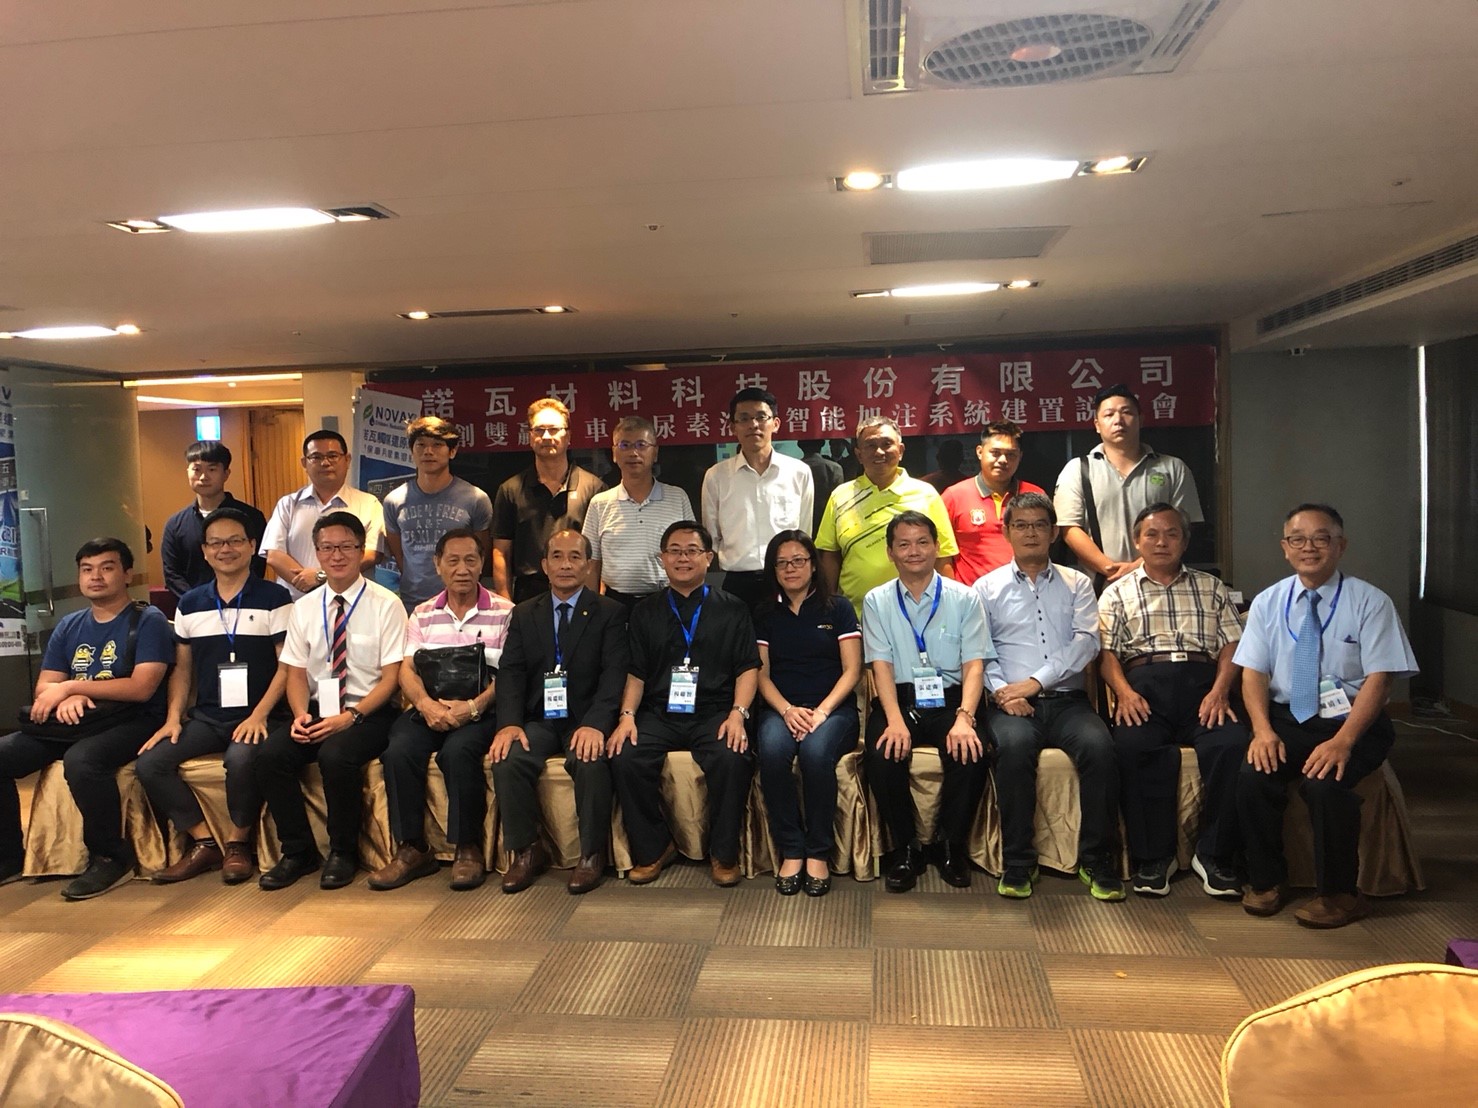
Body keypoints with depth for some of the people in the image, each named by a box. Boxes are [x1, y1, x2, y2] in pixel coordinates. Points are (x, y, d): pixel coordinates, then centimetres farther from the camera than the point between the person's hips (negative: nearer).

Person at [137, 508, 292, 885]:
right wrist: (174, 717, 1)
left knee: (241, 760, -34)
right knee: (150, 763, -15)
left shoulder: (274, 598, -2)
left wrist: (259, 715, -15)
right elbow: (182, 668, 16)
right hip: (206, 716, 5)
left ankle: (238, 844, -8)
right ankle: (205, 843, -2)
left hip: (257, 716, -5)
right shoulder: (189, 605, 13)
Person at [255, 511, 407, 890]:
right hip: (318, 708, 5)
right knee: (270, 755, -21)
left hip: (369, 711, -4)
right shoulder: (304, 607, 10)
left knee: (336, 755, -32)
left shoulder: (386, 604, -4)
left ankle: (343, 853, -9)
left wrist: (351, 716, -20)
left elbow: (390, 678, -7)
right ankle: (298, 852, -3)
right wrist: (301, 715, -12)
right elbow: (296, 673, 8)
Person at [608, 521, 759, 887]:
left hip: (714, 713, -2)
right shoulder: (645, 612, 17)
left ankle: (724, 854, -10)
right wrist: (627, 715, -6)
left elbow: (748, 668, 6)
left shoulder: (732, 610, 13)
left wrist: (737, 714, -11)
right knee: (625, 759, -26)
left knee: (732, 759, -32)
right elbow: (635, 673, 12)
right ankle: (651, 849, -4)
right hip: (659, 715, 2)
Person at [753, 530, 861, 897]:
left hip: (833, 708, -1)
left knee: (816, 752, -35)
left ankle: (818, 853, -18)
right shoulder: (764, 614, 16)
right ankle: (790, 850, -18)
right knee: (772, 752, -33)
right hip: (781, 709, 2)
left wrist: (822, 710, -13)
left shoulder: (837, 608, 10)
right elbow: (761, 674, 9)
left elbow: (852, 670, 2)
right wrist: (787, 710, -10)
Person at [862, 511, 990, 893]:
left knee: (971, 755, -30)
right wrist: (895, 720, -20)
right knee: (881, 757, -30)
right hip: (898, 701, 0)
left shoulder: (964, 599, 6)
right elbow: (881, 664, -3)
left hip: (949, 700, 0)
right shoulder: (877, 601, 8)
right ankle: (905, 848, -6)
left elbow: (974, 664, -2)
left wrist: (964, 718, -21)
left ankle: (951, 845, -4)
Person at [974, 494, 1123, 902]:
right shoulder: (987, 588, 15)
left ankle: (1098, 860, -16)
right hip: (1011, 703, -1)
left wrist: (1036, 681, -12)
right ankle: (1017, 862, -21)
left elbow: (1086, 642, 0)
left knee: (1099, 745, -30)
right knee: (1013, 745, -34)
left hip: (1066, 699, 1)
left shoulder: (1077, 585, 16)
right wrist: (1001, 690, -15)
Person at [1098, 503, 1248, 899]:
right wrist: (1123, 691, -12)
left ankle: (1214, 855, -15)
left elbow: (1232, 644, 12)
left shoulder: (1211, 588, 24)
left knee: (1233, 744, -30)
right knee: (1132, 745, -33)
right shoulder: (1118, 594, 20)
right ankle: (1152, 856, -18)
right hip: (1145, 683, -1)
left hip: (1203, 683, 1)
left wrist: (1220, 690, -6)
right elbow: (1107, 652, 8)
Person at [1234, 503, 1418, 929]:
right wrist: (1263, 730, -16)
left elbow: (1379, 679, -10)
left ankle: (1339, 894, -6)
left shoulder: (1369, 602, -3)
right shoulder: (1268, 602, 6)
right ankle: (1266, 881, -1)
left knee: (1324, 783, -31)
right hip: (1287, 719, 3)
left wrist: (1343, 740, -23)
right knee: (1253, 776, -25)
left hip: (1351, 722, -3)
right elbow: (1253, 672, 2)